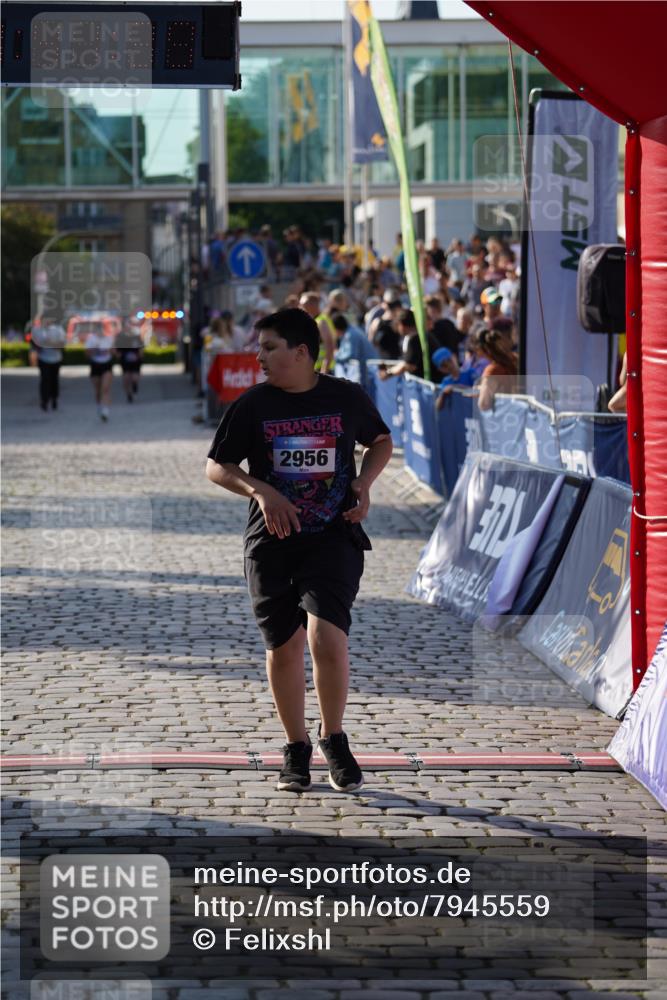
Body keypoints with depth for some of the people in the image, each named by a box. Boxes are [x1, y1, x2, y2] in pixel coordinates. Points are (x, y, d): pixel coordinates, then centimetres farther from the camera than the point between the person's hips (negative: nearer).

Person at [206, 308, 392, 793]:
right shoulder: (252, 405, 0)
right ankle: (296, 749, 23)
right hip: (271, 543, 2)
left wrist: (364, 482, 0)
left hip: (334, 539, -2)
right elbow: (217, 467, 4)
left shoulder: (347, 397, 0)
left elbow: (381, 441, 18)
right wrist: (261, 490, -13)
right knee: (283, 646, 6)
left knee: (326, 635, -18)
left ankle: (334, 739, 4)